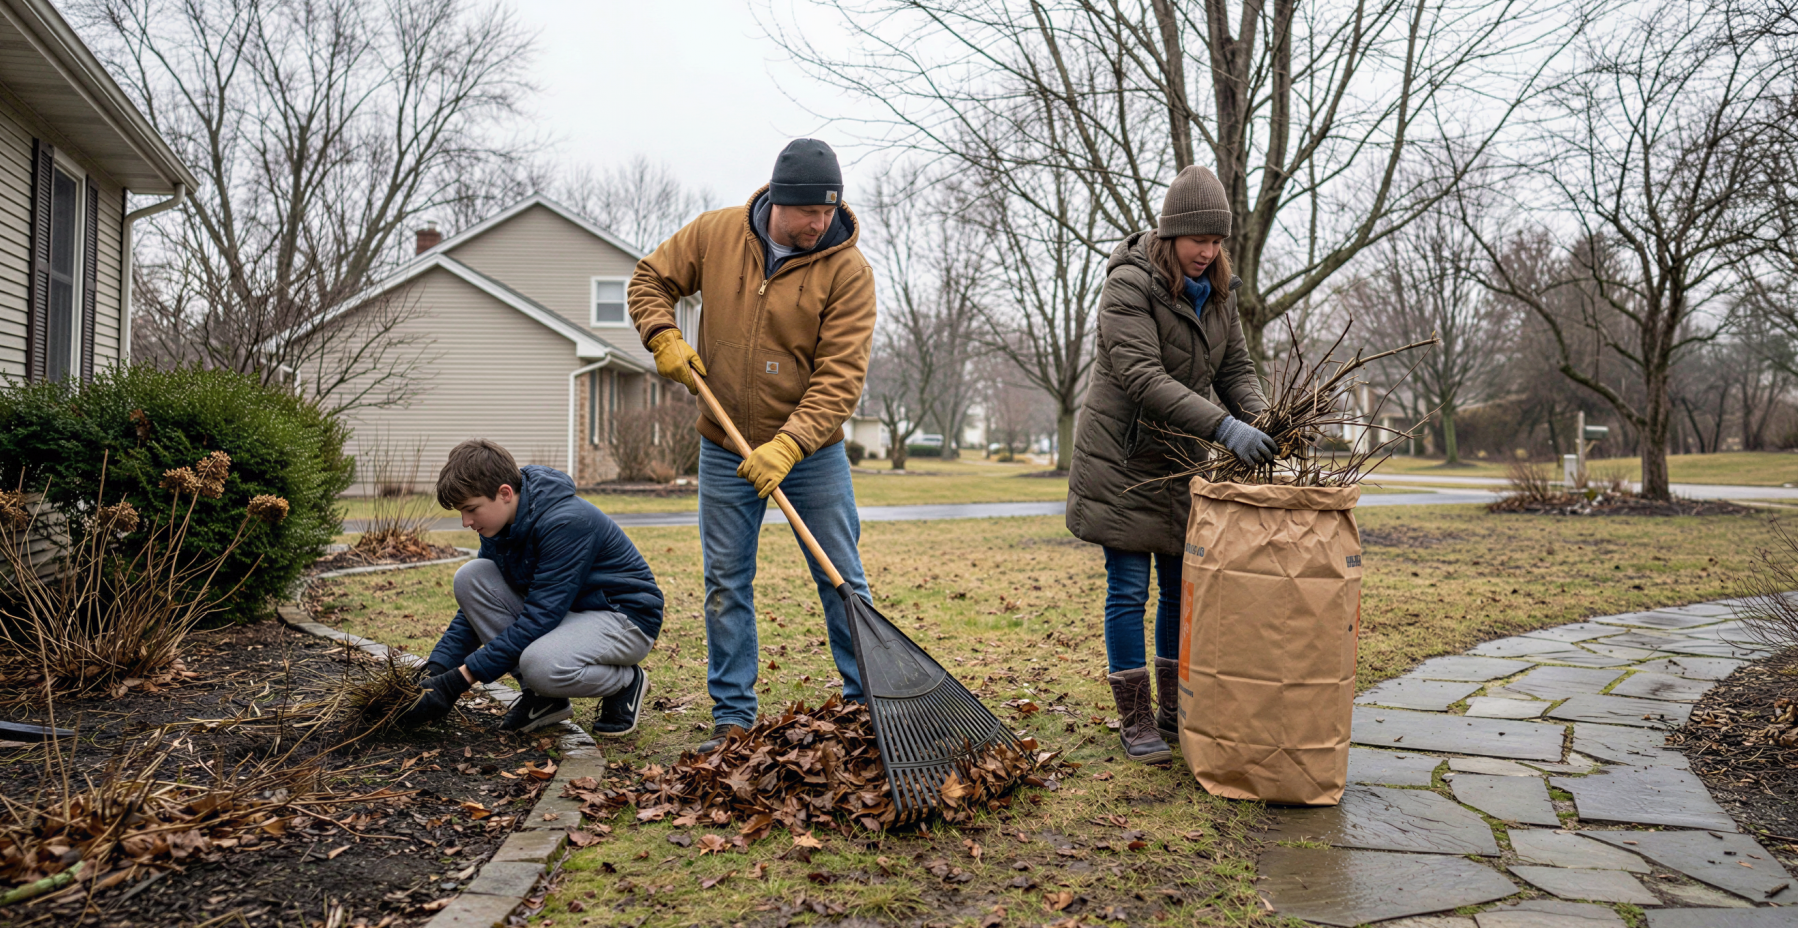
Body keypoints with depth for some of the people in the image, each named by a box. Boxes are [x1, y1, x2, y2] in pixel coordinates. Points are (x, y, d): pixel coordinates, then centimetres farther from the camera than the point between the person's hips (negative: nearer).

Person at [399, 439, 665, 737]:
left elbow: (539, 617, -30)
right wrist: (435, 670, -8)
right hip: (565, 610, 9)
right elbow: (477, 600, 6)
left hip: (627, 616, -8)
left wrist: (460, 679, -29)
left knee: (542, 665, -38)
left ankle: (626, 682, -4)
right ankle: (542, 696, -3)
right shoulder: (501, 523, -2)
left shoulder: (566, 522, -28)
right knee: (470, 576, -10)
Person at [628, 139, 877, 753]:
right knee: (726, 585, 7)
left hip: (812, 452, -2)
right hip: (726, 449, 2)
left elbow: (840, 376, -20)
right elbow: (650, 280, 11)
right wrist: (665, 337, -8)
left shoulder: (847, 270, -14)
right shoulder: (714, 234, -5)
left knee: (843, 581, 4)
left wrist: (788, 446, -29)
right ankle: (732, 715, 19)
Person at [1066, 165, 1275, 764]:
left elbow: (1235, 370, 7)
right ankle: (1135, 720, 9)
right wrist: (1224, 427, -35)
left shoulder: (1218, 292, 6)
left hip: (1181, 455, 7)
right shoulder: (1128, 285, -16)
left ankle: (1177, 713, 22)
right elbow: (1143, 378, -26)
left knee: (1184, 587, 9)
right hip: (1122, 454, -6)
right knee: (1128, 588, -3)